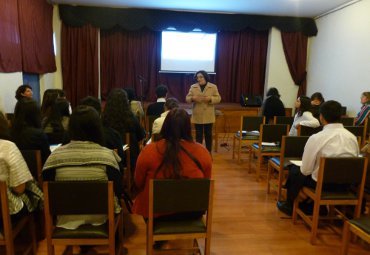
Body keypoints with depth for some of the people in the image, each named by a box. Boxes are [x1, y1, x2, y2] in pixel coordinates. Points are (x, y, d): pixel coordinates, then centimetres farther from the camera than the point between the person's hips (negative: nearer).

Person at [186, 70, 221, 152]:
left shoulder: (213, 87, 1)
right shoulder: (193, 87, 5)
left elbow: (218, 98, -3)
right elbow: (187, 98, 4)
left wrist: (210, 99, -20)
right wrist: (193, 98, -18)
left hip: (208, 116, -1)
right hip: (197, 116, 1)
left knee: (208, 134, 8)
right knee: (198, 134, 8)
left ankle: (209, 152, 20)